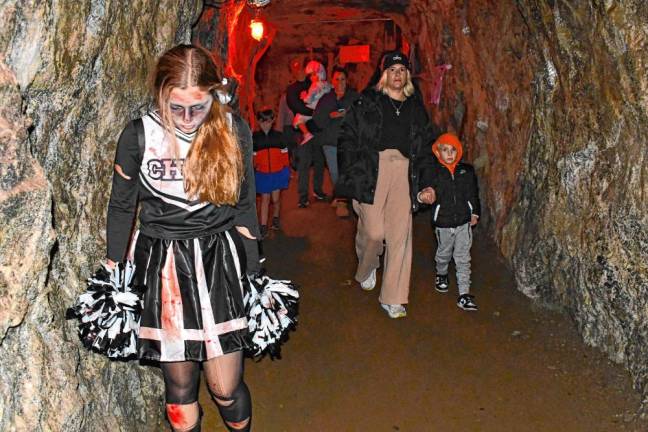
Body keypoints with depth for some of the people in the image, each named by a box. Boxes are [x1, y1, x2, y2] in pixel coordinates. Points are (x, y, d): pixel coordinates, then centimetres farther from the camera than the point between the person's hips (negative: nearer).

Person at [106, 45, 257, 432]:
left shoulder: (234, 130, -4)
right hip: (163, 266, 0)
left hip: (221, 262, 0)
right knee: (180, 387, 9)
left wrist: (252, 272, 6)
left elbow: (244, 205, 6)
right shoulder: (139, 136, -6)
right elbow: (121, 208, 6)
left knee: (226, 389, 4)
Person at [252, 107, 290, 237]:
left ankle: (276, 218, 34)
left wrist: (287, 171, 7)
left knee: (276, 198, 8)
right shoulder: (255, 138, -3)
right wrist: (252, 170, 3)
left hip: (278, 173, 0)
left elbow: (284, 155, 4)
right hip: (262, 174, 0)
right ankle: (263, 226, 5)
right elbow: (253, 157, 3)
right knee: (265, 199, 3)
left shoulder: (278, 136, -2)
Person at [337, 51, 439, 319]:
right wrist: (351, 172, -7)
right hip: (372, 169, -3)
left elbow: (427, 143, 21)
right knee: (373, 231, -9)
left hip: (403, 171, 3)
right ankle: (366, 268, 27)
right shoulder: (368, 102, 8)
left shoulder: (416, 107, 19)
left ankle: (393, 298, 5)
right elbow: (348, 136, 3)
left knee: (400, 235, -2)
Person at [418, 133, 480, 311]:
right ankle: (441, 274, 50)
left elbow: (473, 193, 10)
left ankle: (464, 294, 5)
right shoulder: (431, 171, -7)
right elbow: (425, 188, -13)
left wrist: (475, 213, 8)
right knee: (444, 253, 20)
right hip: (443, 223, -1)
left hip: (464, 222, 1)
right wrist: (424, 195, -36)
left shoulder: (467, 171, 2)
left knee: (463, 259, 1)